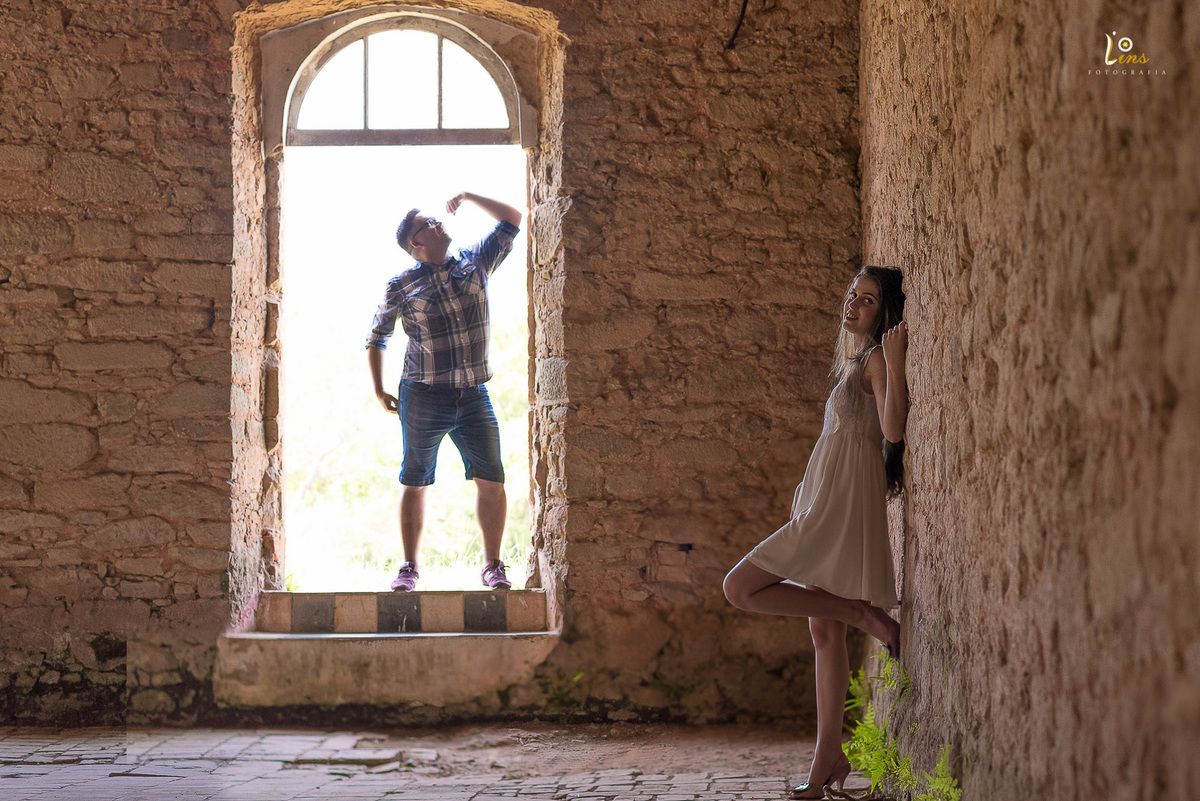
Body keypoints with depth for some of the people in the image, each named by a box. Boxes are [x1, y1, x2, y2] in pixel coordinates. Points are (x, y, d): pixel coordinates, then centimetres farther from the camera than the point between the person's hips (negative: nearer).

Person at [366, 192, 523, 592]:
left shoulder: (475, 263, 8)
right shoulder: (401, 286, 1)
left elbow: (512, 220, 12)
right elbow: (376, 338, 12)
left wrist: (468, 196, 6)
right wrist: (378, 390, 6)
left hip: (474, 395, 2)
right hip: (423, 396, -2)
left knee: (491, 481, -4)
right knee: (414, 483, 3)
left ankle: (493, 566, 7)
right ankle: (409, 567, 14)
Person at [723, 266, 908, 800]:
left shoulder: (877, 359, -7)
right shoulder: (855, 361, 21)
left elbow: (893, 430, -20)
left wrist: (895, 362, -23)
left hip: (841, 504, -9)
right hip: (823, 498, 9)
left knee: (740, 588, -14)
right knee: (824, 632, 7)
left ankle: (865, 615, -11)